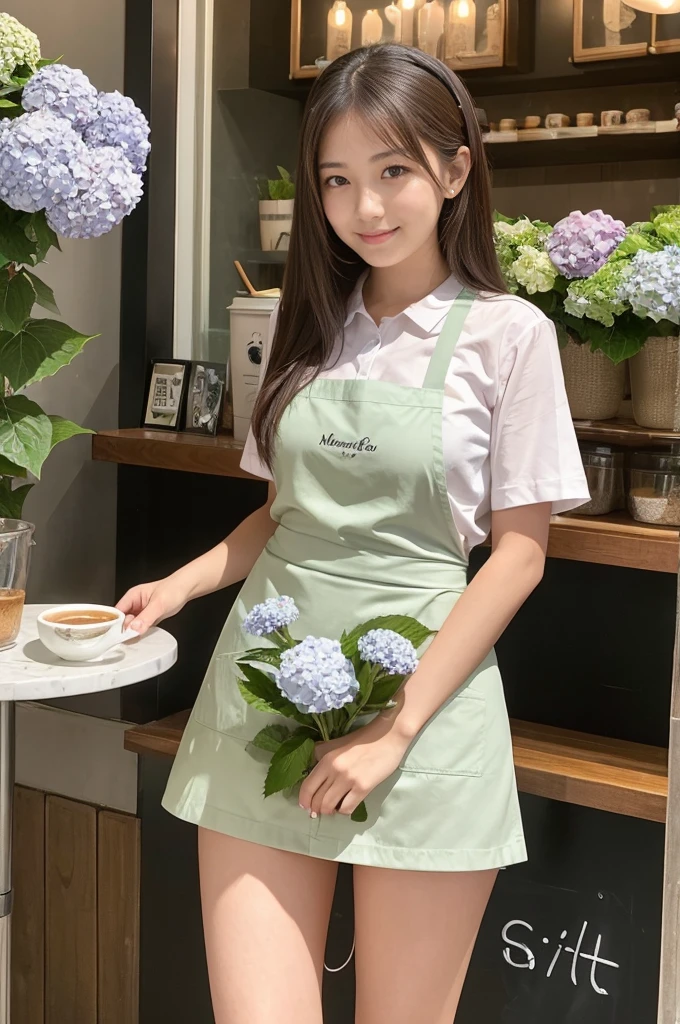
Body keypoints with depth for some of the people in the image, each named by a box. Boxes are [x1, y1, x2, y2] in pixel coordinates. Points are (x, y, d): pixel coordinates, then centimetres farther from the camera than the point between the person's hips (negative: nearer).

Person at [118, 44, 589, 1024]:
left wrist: (396, 728, -12)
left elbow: (519, 549, -5)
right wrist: (184, 582, -1)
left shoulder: (507, 333, -3)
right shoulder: (313, 325, 11)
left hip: (422, 687, -3)